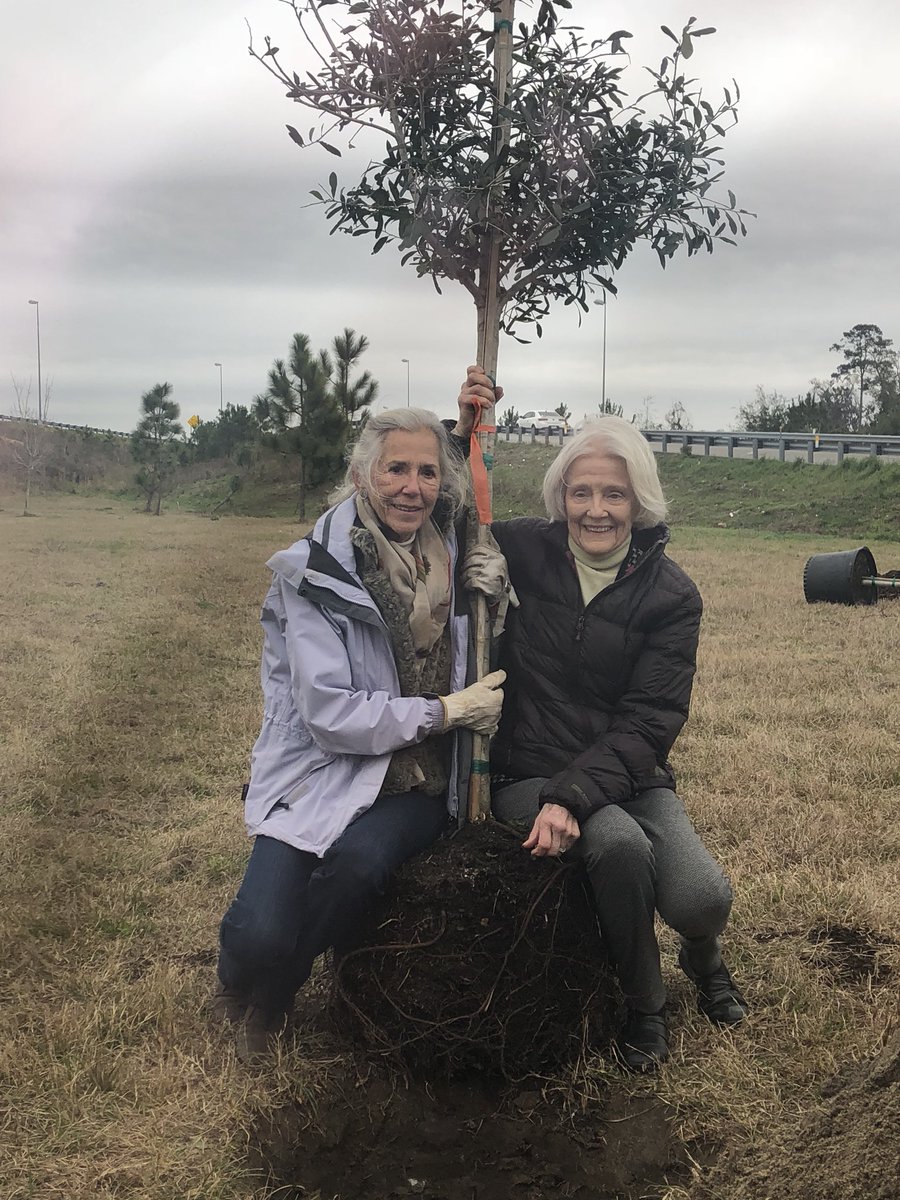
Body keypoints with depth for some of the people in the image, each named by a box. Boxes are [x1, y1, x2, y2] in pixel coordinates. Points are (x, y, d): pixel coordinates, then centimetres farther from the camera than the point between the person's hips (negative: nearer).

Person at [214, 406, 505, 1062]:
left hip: (419, 784, 3)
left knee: (358, 857, -30)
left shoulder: (455, 557, 4)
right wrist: (447, 710, -13)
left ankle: (272, 995, 2)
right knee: (259, 941, -24)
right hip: (325, 771, -3)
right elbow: (330, 713, -14)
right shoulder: (316, 572, -9)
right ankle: (247, 984, 17)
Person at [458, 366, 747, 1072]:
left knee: (703, 898, -23)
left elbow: (648, 723, -10)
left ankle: (703, 960, 19)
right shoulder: (527, 551, -1)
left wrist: (573, 797, -24)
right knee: (621, 846, -31)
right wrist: (467, 431, -5)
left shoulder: (671, 595, -4)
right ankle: (645, 1006, -1)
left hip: (626, 774, 1)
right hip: (529, 772, 0)